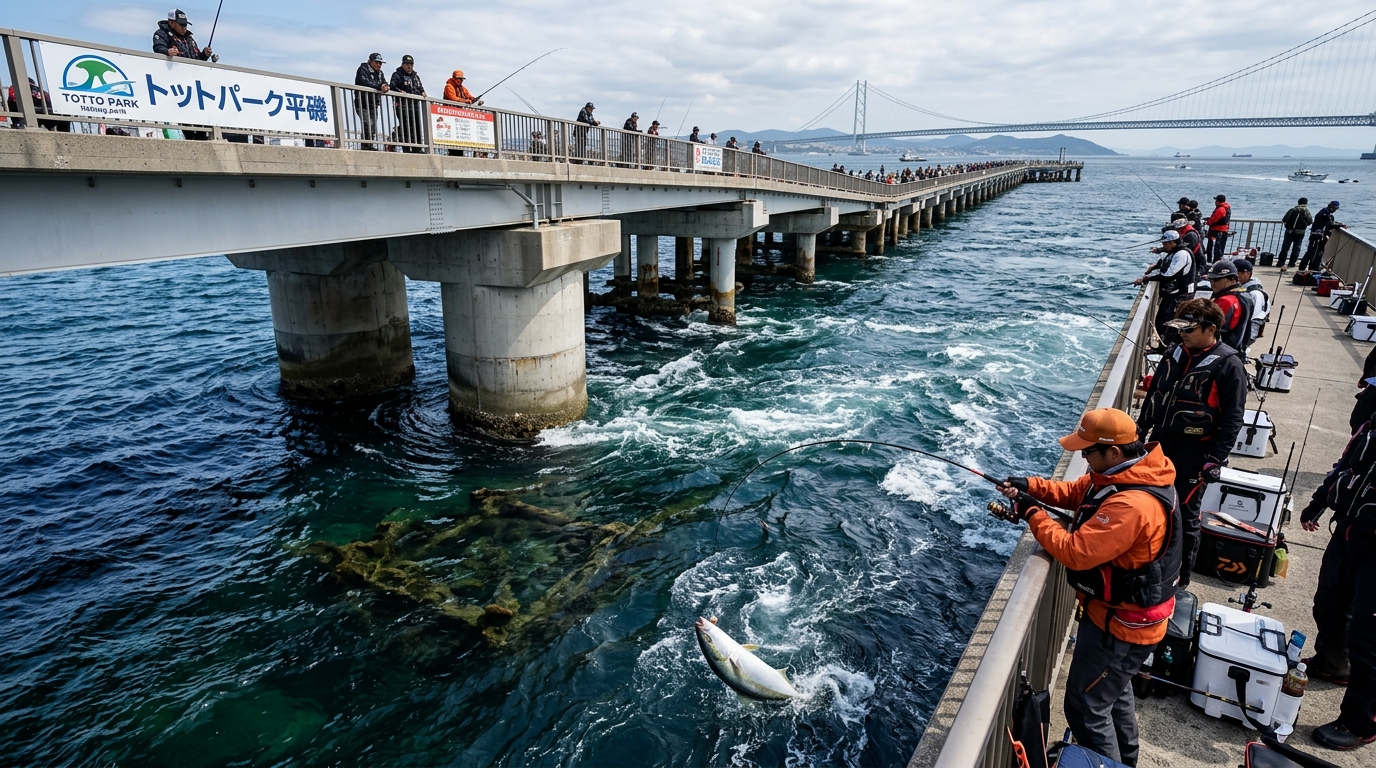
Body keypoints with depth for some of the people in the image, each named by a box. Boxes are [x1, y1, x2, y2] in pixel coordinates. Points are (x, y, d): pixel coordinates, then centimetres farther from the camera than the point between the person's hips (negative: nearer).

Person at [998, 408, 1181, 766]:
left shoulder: (1131, 505, -36)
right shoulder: (1124, 473, -5)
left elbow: (1075, 552, -33)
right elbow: (1074, 492, 9)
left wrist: (1033, 514, -21)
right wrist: (1031, 486, -6)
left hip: (1120, 623, -11)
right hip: (1122, 612, 11)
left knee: (1085, 706, 4)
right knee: (1114, 691, 30)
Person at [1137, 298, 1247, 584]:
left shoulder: (1228, 365, -13)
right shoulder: (1175, 353, 5)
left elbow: (1232, 418, -14)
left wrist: (1216, 459, -16)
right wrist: (1140, 432, 15)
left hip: (1193, 454, -6)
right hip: (1159, 443, 6)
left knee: (1184, 515, 4)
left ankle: (1180, 578, 20)